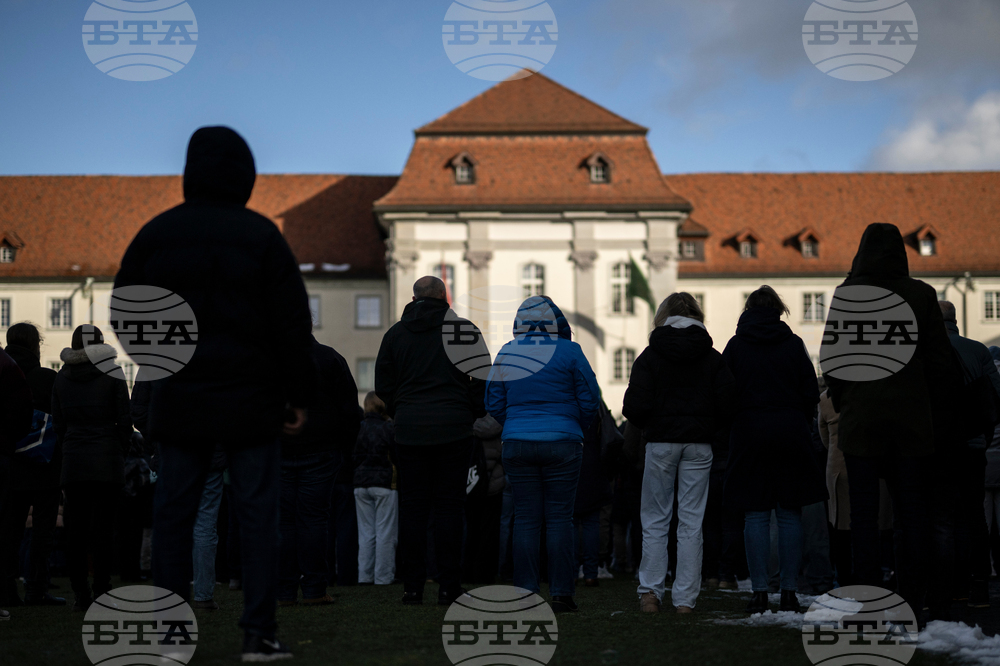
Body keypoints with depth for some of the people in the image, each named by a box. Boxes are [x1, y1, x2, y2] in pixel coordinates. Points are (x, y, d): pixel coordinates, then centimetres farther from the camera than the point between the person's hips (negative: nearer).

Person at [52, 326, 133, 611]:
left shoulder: (62, 377, 7)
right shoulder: (112, 374, -3)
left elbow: (58, 423, 9)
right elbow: (124, 418, -4)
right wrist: (123, 449, 8)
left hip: (73, 459, 3)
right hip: (107, 459, -3)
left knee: (75, 527, 6)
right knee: (104, 526, -1)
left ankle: (80, 593, 6)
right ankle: (101, 590, -3)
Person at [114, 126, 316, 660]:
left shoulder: (155, 234, 5)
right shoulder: (261, 235, -5)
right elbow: (292, 324, -5)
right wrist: (299, 395, 2)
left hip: (178, 398, 3)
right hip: (251, 400, -3)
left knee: (173, 512, 8)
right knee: (258, 512, 2)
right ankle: (259, 633, 1)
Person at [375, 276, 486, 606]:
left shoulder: (395, 333, 8)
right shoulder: (463, 330, 1)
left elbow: (382, 385, 8)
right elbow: (482, 379, 0)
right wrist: (473, 413, 11)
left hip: (410, 430, 2)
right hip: (454, 430, -2)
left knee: (412, 507, 5)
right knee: (449, 506, 1)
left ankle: (412, 587, 4)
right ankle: (449, 586, -1)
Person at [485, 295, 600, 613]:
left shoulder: (506, 353, 5)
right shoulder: (568, 351, -2)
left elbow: (493, 402, 10)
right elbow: (590, 399, 1)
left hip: (517, 444, 2)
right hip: (562, 444, -2)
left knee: (525, 518, 5)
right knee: (560, 517, 2)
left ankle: (525, 592, 5)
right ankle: (561, 592, 0)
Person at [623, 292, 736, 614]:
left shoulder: (651, 355, -1)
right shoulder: (713, 358, 4)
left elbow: (635, 406, -7)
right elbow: (727, 404, -1)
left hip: (661, 442, -1)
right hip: (699, 445, 1)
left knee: (655, 520, 7)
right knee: (691, 522, 3)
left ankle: (650, 592, 0)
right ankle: (685, 598, 2)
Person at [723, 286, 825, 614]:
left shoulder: (736, 345, 2)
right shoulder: (793, 344, 3)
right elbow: (811, 393, 3)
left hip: (750, 435, 0)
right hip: (791, 434, 1)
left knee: (756, 515, 2)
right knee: (790, 514, 4)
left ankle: (760, 591, -3)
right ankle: (789, 591, 2)